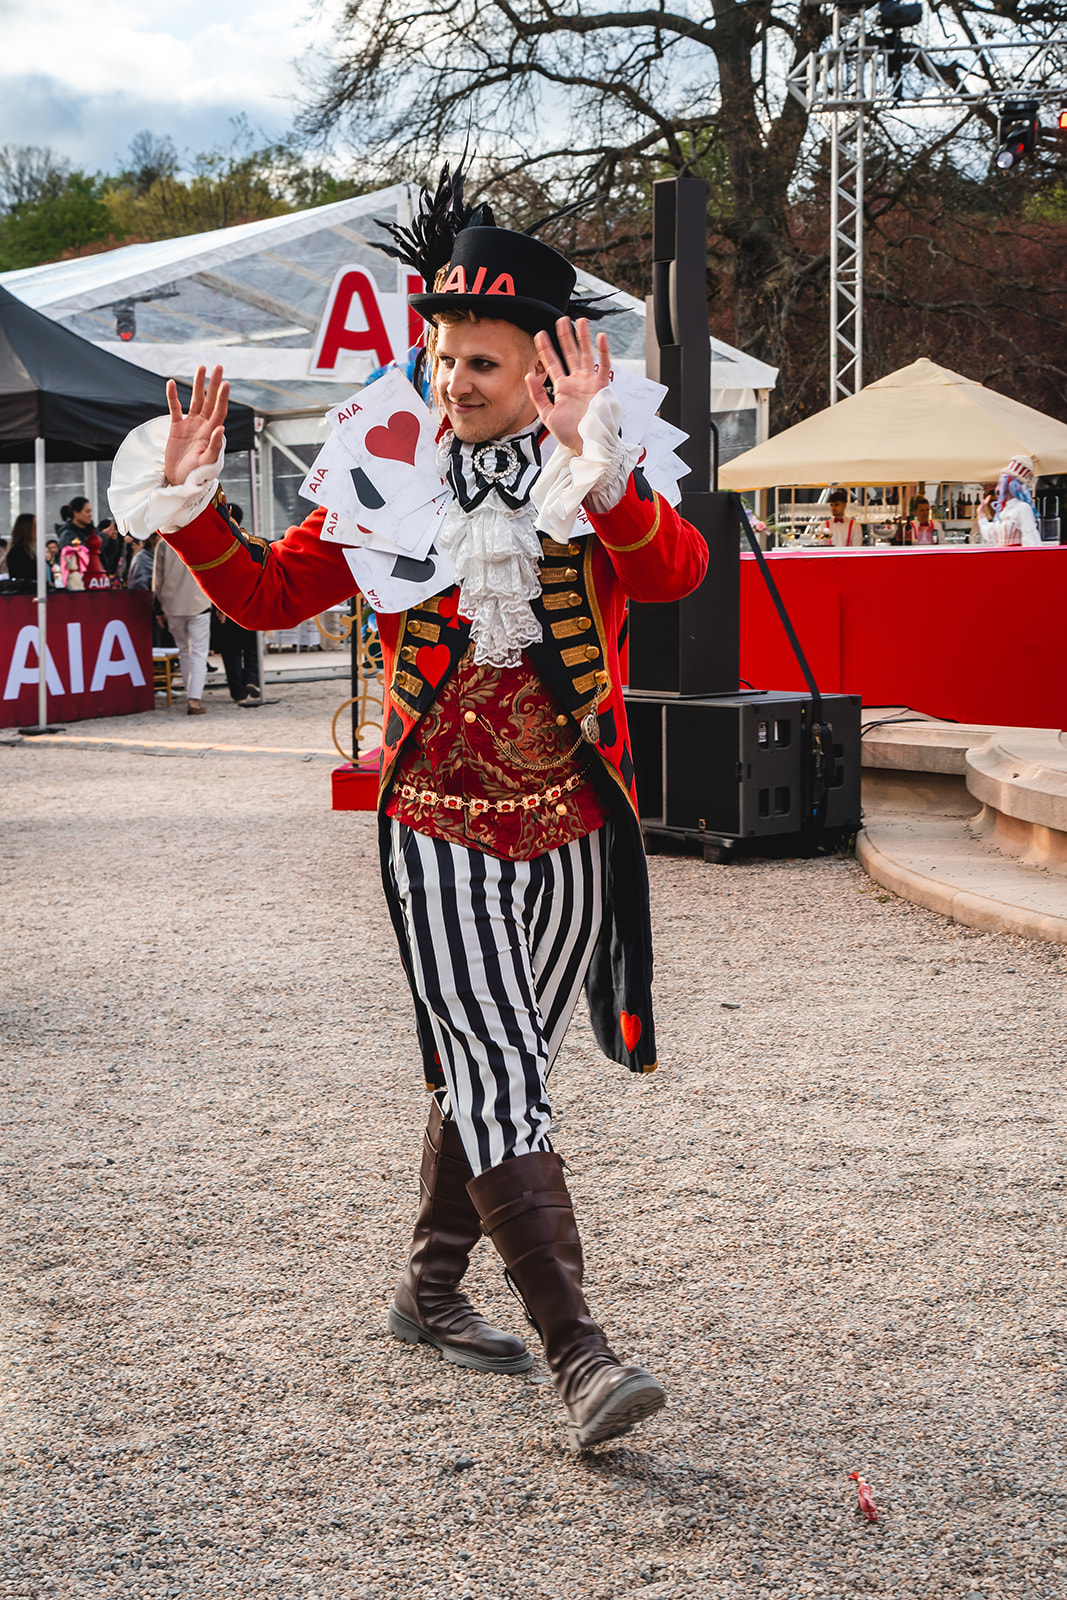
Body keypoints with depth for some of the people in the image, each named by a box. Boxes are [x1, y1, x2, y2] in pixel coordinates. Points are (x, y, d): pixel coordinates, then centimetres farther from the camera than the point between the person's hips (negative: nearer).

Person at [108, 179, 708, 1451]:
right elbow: (267, 593, 7)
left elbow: (677, 571, -23)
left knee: (489, 1072, 14)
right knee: (497, 1080, -12)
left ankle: (429, 1290, 34)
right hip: (438, 832, -2)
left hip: (572, 833, 2)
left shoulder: (601, 484, -2)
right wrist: (190, 509, -9)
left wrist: (594, 461, -37)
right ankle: (578, 1354, -13)